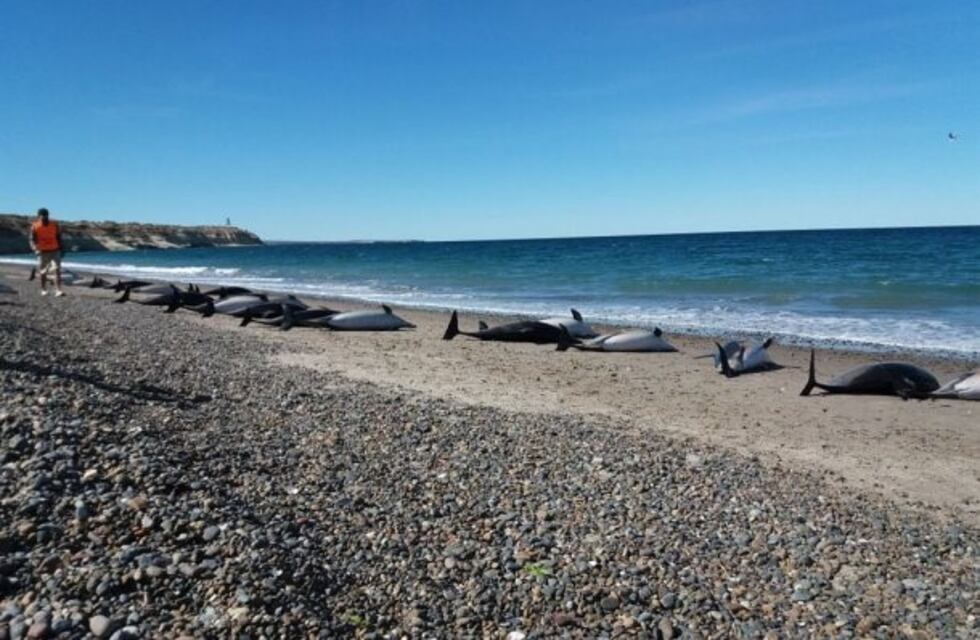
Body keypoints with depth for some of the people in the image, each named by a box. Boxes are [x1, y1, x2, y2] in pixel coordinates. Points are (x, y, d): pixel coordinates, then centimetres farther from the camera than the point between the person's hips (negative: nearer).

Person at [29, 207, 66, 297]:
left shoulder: (54, 225, -2)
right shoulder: (35, 227, -7)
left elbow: (59, 238, 9)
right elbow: (32, 240, -10)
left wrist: (61, 249, 9)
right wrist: (36, 249, -27)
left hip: (55, 251, 0)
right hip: (43, 252, 0)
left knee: (57, 270, -14)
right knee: (43, 272, 9)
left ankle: (58, 291, -19)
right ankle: (43, 290, 27)